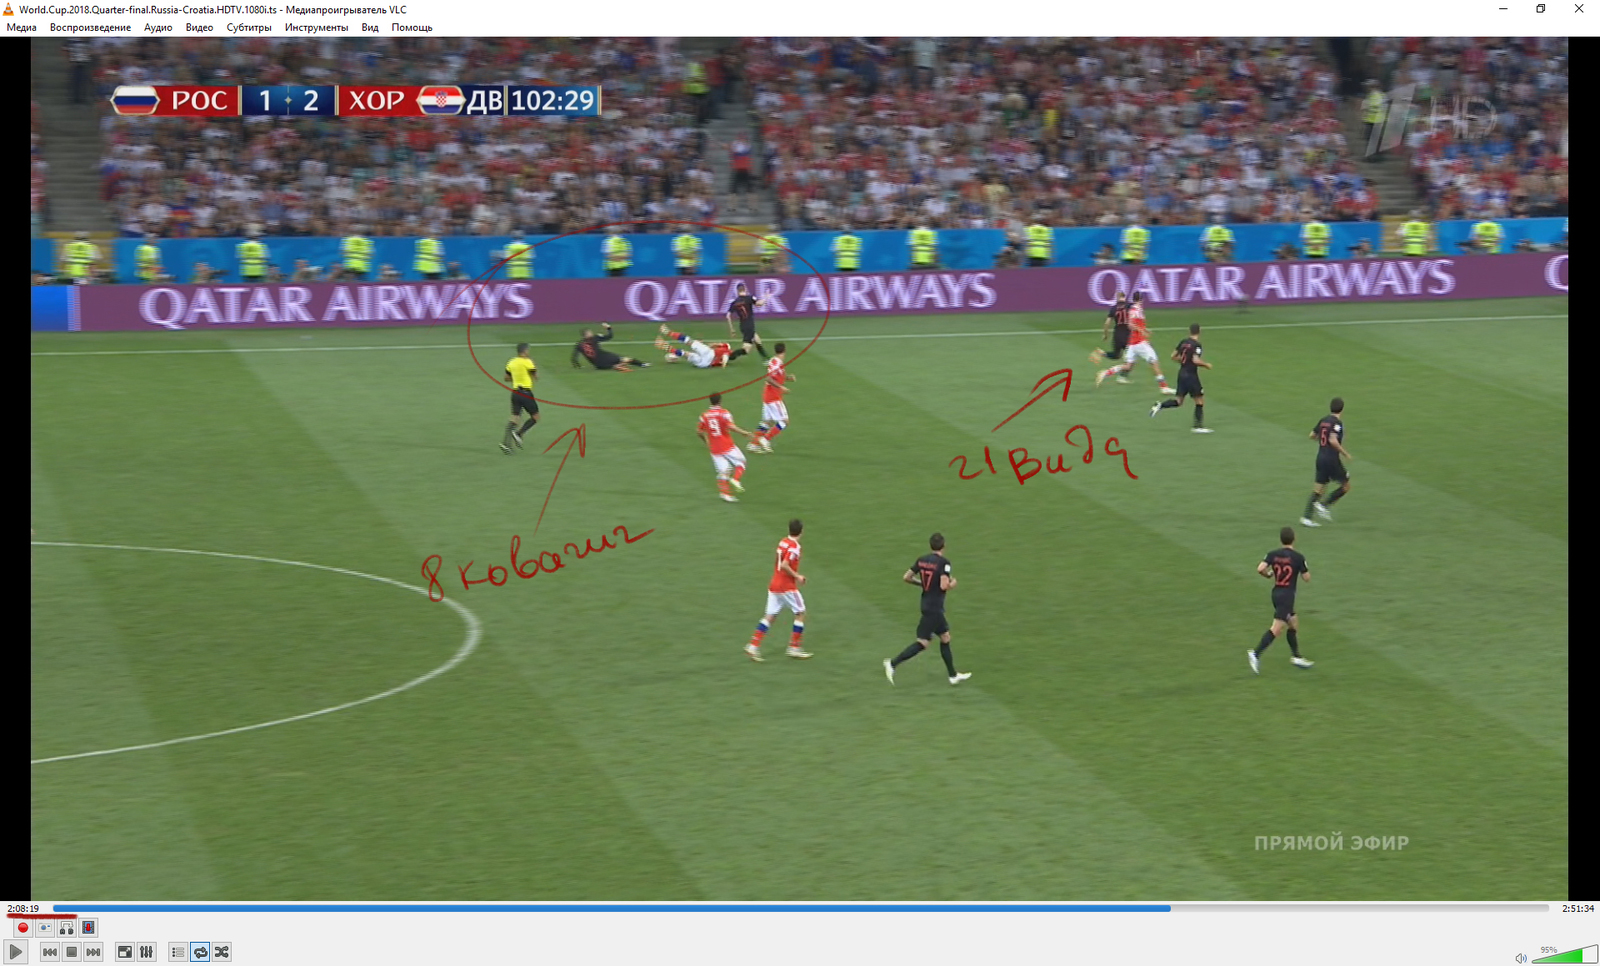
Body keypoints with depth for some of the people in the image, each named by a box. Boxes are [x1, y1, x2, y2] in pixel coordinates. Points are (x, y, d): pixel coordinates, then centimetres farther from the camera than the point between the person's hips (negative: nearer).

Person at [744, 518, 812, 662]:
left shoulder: (783, 542, 9)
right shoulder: (794, 547, -17)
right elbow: (784, 565, -26)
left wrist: (796, 575, 17)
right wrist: (797, 576, -15)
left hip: (774, 585, 8)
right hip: (787, 587, -8)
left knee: (769, 616, 8)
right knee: (800, 613, 7)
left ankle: (753, 646, -1)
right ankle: (794, 648, 8)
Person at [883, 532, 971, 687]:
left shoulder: (922, 560, 4)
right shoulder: (943, 563, -16)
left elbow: (906, 578, 5)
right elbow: (944, 586, -24)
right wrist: (953, 583, -2)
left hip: (926, 603, 8)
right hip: (934, 608, -8)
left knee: (945, 637, 17)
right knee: (923, 642, -6)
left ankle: (953, 675, 24)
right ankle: (893, 663, -14)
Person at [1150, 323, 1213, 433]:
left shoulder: (1183, 342, 7)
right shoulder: (1196, 345, -14)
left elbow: (1174, 356, 12)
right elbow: (1195, 360, -25)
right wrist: (1206, 364, -10)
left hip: (1182, 373, 7)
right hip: (1191, 375, -7)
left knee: (1179, 401, 13)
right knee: (1200, 400, 5)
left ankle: (1160, 405, -8)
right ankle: (1198, 426, 5)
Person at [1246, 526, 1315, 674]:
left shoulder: (1272, 554, 0)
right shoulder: (1298, 557, -10)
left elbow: (1260, 569, -12)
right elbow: (1307, 578, -5)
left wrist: (1269, 575, 8)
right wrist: (1301, 570, 15)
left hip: (1276, 593, 7)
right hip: (1287, 595, -7)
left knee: (1294, 623, 20)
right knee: (1277, 627, -11)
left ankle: (1296, 657, 25)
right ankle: (1256, 653, -24)